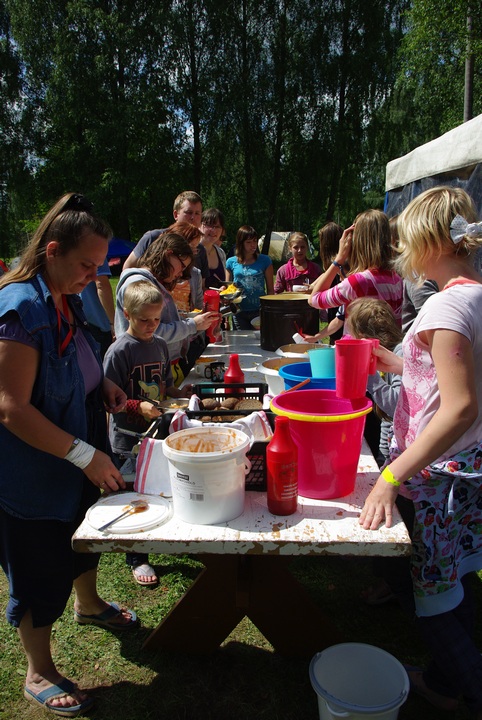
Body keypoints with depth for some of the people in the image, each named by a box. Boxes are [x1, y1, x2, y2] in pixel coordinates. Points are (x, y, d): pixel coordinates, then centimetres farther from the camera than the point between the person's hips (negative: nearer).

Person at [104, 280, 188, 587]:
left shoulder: (160, 345, 5)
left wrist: (180, 393, -3)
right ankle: (137, 559, 24)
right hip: (129, 438, -5)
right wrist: (139, 407, -28)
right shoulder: (119, 351, -15)